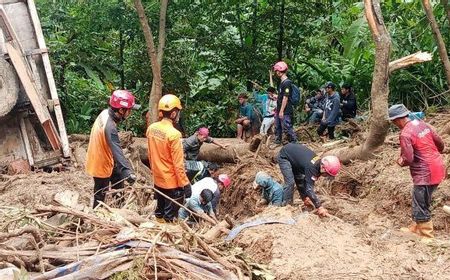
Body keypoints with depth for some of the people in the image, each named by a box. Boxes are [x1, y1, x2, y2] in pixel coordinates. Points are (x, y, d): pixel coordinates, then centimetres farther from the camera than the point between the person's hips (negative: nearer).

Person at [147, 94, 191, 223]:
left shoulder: (151, 128, -3)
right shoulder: (173, 134, -25)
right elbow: (178, 164, -22)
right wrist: (185, 184, -13)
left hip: (158, 179, 7)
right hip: (172, 182, -7)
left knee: (160, 211, 23)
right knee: (170, 217, 8)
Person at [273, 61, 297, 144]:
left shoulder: (287, 82, -15)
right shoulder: (281, 82, 14)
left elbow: (285, 98, -19)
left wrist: (281, 111, -20)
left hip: (285, 112, -10)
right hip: (280, 111, 10)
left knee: (287, 128, -7)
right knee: (277, 128, 16)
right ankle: (277, 143, 26)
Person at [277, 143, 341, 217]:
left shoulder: (319, 163, -12)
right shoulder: (311, 167, -37)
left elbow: (310, 183, 1)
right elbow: (309, 188, -39)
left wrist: (305, 197, -6)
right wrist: (319, 207, -37)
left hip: (294, 152, 9)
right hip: (284, 156, -9)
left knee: (300, 180, 9)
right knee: (290, 182, -18)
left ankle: (290, 204, 18)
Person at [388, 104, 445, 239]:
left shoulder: (405, 134, -20)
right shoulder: (422, 124, 6)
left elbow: (409, 159, -21)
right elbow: (440, 143, 12)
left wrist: (401, 162, 1)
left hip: (425, 173, -9)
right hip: (437, 168, 9)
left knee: (421, 206, 3)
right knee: (420, 201, 22)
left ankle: (426, 236, 12)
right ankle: (416, 227, 35)